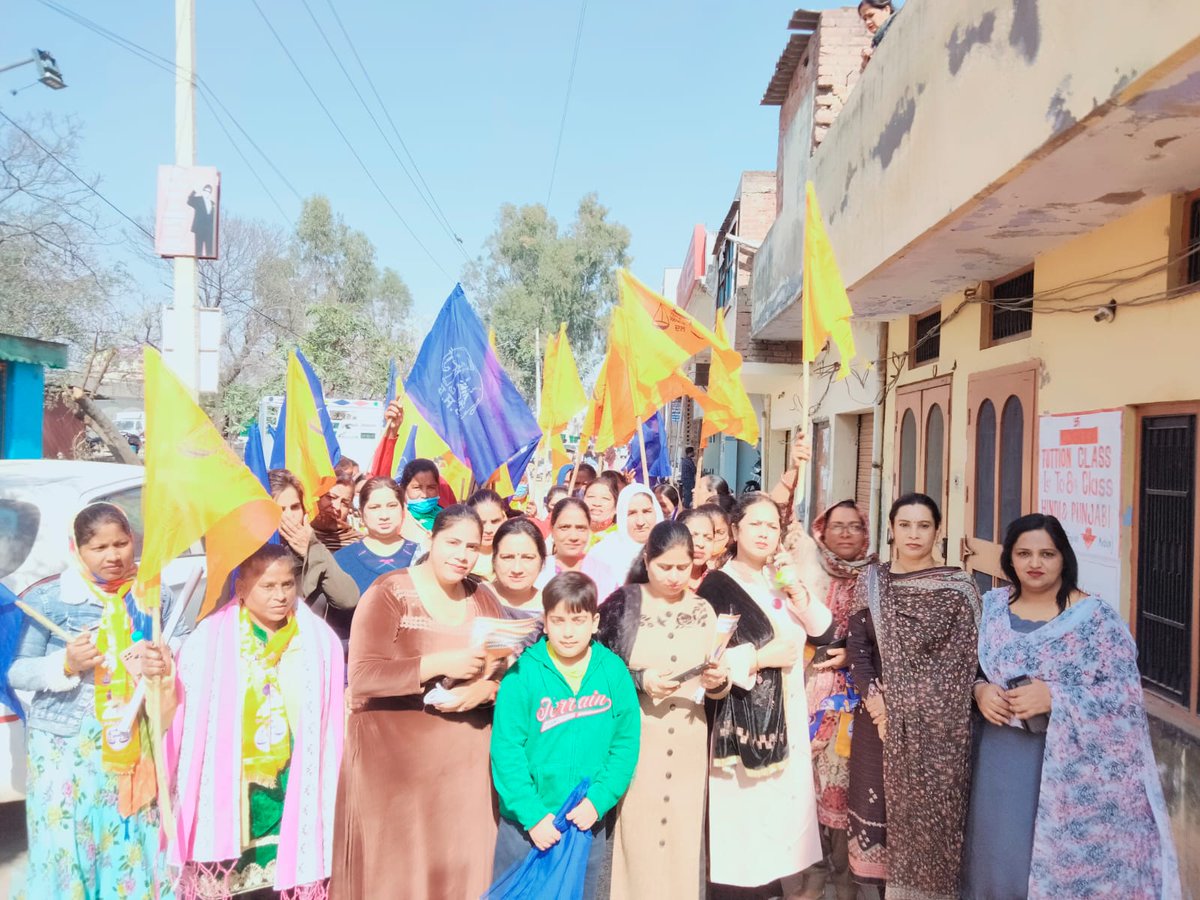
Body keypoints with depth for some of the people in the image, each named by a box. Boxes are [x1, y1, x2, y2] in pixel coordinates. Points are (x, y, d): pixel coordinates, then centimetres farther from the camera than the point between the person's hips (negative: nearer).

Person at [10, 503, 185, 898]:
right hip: (64, 744, -2)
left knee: (132, 845, 9)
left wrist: (166, 665, -13)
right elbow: (16, 671, -1)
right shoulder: (48, 599, -6)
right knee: (67, 848, 4)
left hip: (136, 743, 2)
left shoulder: (155, 595, 2)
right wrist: (65, 664, -19)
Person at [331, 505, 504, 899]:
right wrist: (440, 664, -23)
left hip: (464, 761, 4)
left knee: (459, 864, 7)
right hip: (394, 759, -4)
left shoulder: (483, 599, 8)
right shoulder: (389, 593, -7)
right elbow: (362, 677, -16)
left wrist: (485, 689, -15)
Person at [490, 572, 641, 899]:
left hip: (589, 822, 2)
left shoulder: (614, 672, -6)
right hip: (527, 822, -2)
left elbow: (626, 744, -3)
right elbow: (506, 751, -12)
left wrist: (599, 800, -12)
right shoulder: (523, 674, -13)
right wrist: (532, 814, -15)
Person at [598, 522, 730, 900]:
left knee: (684, 834, 8)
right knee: (637, 836, 1)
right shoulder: (622, 604, -4)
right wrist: (639, 680, -17)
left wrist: (717, 682, -12)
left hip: (689, 745, 3)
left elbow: (714, 690, 9)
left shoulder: (703, 610, 6)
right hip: (636, 742, -3)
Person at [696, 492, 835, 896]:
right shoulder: (718, 584, -8)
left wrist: (796, 590, -8)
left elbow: (824, 633, 4)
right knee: (744, 813, -4)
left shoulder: (783, 580, 13)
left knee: (790, 807, 8)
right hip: (741, 722, -6)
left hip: (788, 718, 6)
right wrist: (761, 657, -16)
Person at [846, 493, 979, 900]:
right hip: (881, 717, 2)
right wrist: (873, 698, -11)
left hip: (937, 726, -2)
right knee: (877, 807, 6)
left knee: (930, 810, 3)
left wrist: (912, 708, -10)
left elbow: (966, 659, -5)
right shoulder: (871, 582, 6)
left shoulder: (958, 587, -2)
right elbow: (857, 645, 4)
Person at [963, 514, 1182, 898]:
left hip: (1068, 763, -3)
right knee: (999, 856, 14)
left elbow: (1126, 692, -11)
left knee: (1064, 861, 6)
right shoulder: (991, 605, 3)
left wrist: (1054, 698, -21)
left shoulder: (1095, 616, -9)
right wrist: (979, 691, -11)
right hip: (1000, 756, 3)